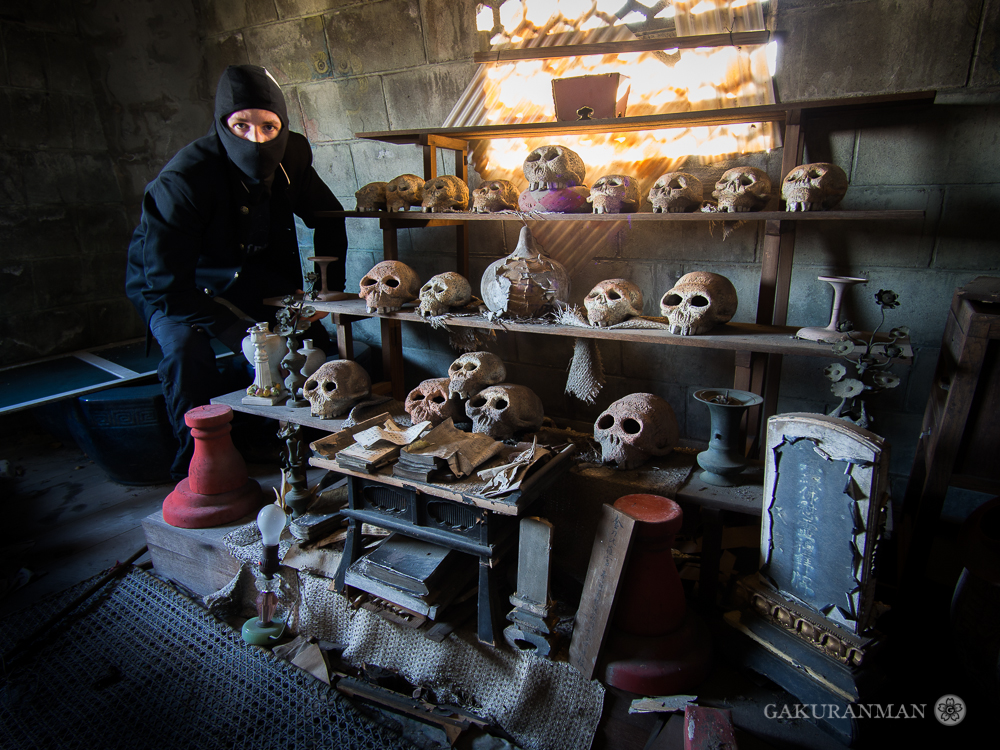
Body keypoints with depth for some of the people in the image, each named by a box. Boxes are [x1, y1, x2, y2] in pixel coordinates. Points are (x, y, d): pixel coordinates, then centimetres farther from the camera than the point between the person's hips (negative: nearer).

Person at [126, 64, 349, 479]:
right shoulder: (182, 181, -33)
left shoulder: (291, 157, -15)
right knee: (186, 348, -33)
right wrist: (240, 335, -40)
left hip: (248, 278, 5)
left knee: (308, 333, -16)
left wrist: (328, 288, -7)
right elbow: (166, 282, -32)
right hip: (169, 289, -4)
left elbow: (328, 218, 3)